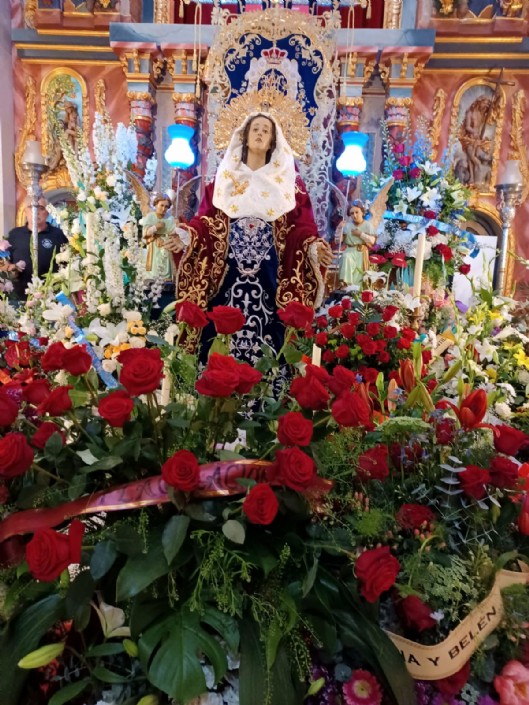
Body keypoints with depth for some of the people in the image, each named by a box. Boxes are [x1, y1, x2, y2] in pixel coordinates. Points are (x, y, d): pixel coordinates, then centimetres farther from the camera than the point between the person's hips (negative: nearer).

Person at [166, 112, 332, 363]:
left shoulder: (287, 179, 10)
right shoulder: (226, 175, 12)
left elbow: (300, 223, 2)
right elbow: (208, 218, 4)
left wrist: (312, 245, -17)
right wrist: (187, 236, -14)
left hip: (268, 268, 0)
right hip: (229, 265, 1)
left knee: (265, 322, -2)